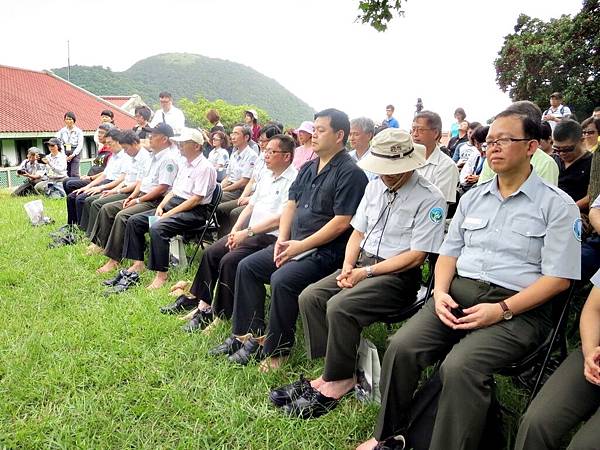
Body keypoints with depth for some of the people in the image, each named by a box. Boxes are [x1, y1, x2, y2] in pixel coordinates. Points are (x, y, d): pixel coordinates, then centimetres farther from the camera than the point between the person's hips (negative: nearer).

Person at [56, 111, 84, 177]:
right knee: (66, 174, 0)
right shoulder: (61, 131, 10)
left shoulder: (78, 131, 2)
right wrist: (63, 154, -9)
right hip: (64, 152, 3)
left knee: (74, 174, -11)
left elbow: (80, 145, -3)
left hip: (75, 153, -3)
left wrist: (72, 155, -12)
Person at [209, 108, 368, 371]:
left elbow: (341, 222, -19)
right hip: (294, 244, 9)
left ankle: (277, 350, -11)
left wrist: (301, 246, -18)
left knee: (282, 279, -29)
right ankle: (249, 333, 9)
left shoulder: (349, 173, -12)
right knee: (247, 266, 3)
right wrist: (282, 240, 0)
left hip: (325, 250, -9)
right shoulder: (308, 168, 16)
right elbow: (291, 205, 16)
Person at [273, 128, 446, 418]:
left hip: (399, 275, -7)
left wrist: (367, 272, -15)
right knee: (309, 297, -11)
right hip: (362, 263, 8)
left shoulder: (429, 199, -11)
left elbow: (416, 256, -14)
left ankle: (338, 380, -7)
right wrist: (347, 268, -3)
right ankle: (333, 370, -4)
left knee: (339, 306, -28)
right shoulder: (375, 186, 11)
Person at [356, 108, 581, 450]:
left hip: (519, 308, -4)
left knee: (460, 366, -31)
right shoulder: (472, 198, 17)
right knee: (402, 347, -19)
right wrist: (440, 291, -4)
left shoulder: (557, 205, 1)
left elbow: (559, 277, -5)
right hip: (459, 292, 5)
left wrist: (501, 310, -16)